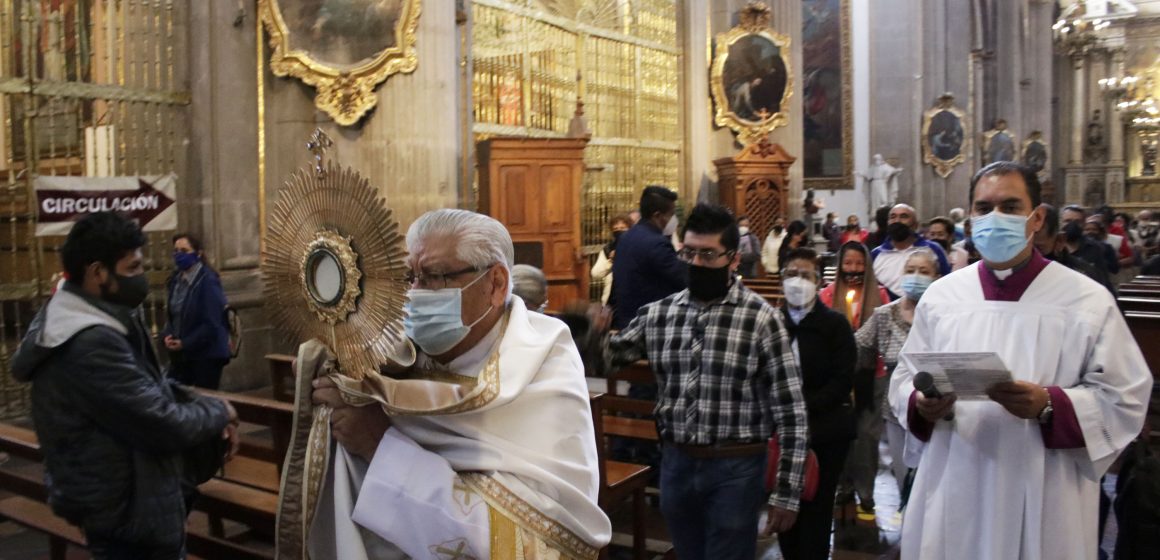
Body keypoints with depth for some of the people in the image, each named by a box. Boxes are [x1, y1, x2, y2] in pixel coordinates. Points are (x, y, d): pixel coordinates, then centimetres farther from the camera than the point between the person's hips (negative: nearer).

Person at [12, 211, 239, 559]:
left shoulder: (103, 324, 5)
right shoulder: (91, 344, -29)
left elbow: (155, 387, 11)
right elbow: (167, 426, -28)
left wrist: (211, 414, -4)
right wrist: (219, 412, -9)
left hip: (129, 495, 10)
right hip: (128, 514, -10)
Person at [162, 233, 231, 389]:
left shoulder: (208, 280, -15)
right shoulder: (176, 280, 8)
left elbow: (212, 324, -18)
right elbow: (171, 315, 15)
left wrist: (185, 343, -17)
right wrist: (167, 335, -4)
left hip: (206, 355, -7)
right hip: (180, 354, 7)